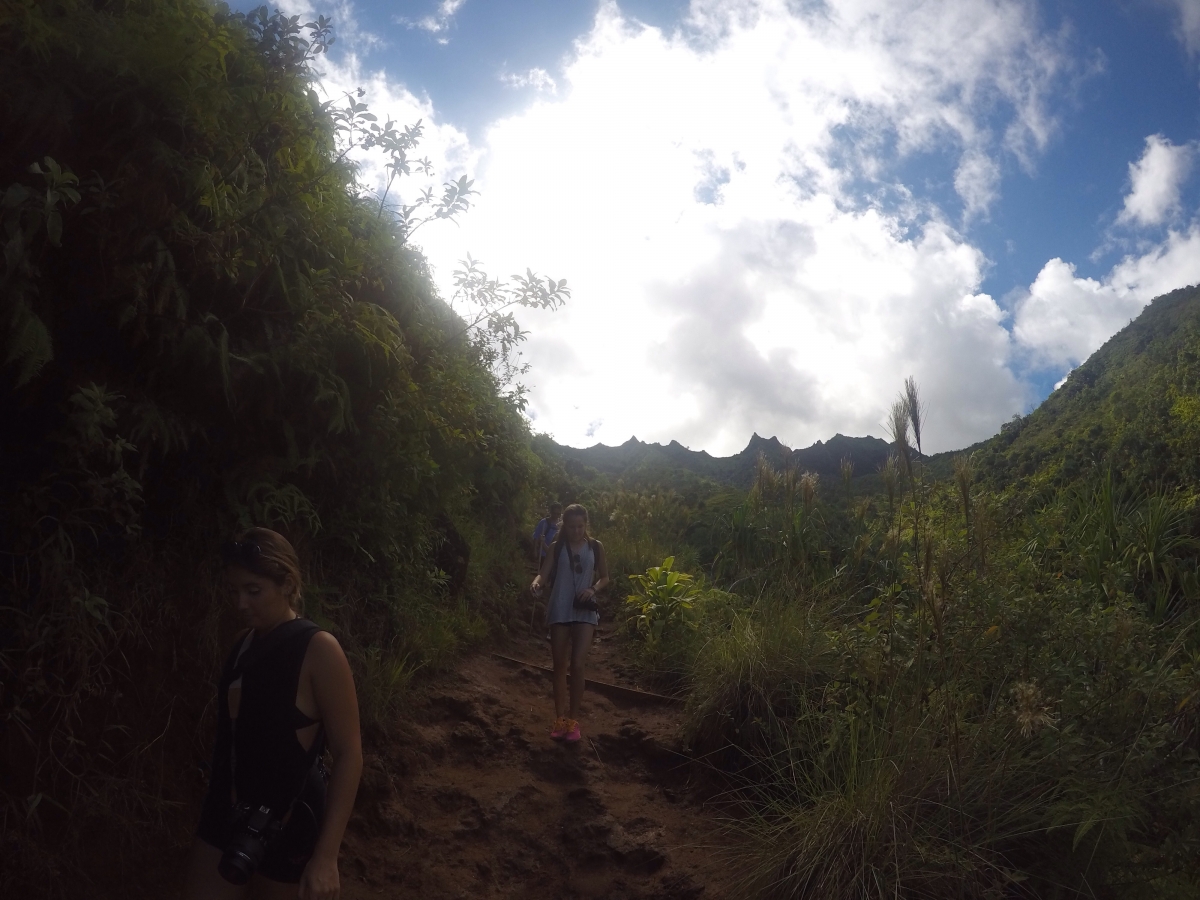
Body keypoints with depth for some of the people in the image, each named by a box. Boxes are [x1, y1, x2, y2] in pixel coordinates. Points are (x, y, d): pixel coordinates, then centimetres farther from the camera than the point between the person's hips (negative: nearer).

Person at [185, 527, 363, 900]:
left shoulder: (318, 650, -17)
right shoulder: (245, 642, 3)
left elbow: (348, 754, -18)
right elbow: (234, 732, 11)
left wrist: (325, 854, -21)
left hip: (288, 823, -6)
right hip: (227, 812, 6)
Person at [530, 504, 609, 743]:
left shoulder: (596, 547, 4)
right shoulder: (557, 547, 3)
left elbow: (605, 578, 10)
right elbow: (544, 574, -5)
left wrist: (593, 590, -10)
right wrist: (537, 583, -28)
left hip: (585, 612, -1)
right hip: (559, 611, 1)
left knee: (577, 665, -9)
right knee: (559, 666, 8)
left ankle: (573, 719, 5)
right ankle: (560, 718, 19)